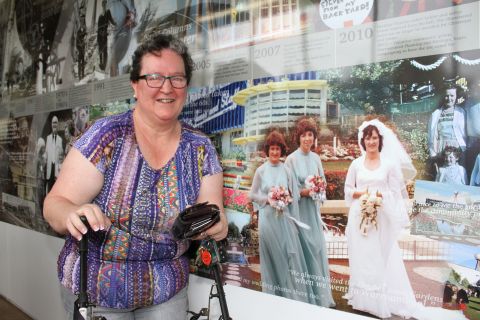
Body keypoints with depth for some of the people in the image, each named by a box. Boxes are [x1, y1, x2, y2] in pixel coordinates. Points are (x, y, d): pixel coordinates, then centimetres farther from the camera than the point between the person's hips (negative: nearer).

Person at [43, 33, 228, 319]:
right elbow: (55, 205, -14)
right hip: (95, 294, -2)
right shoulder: (106, 136, -14)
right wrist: (74, 215, -36)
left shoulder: (201, 148, -4)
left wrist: (216, 224, -26)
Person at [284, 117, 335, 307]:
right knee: (305, 248, -3)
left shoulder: (316, 158, 7)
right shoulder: (292, 159, -10)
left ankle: (321, 294, 21)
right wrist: (308, 191, -19)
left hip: (314, 208, 6)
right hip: (300, 209, -6)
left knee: (318, 247, 10)